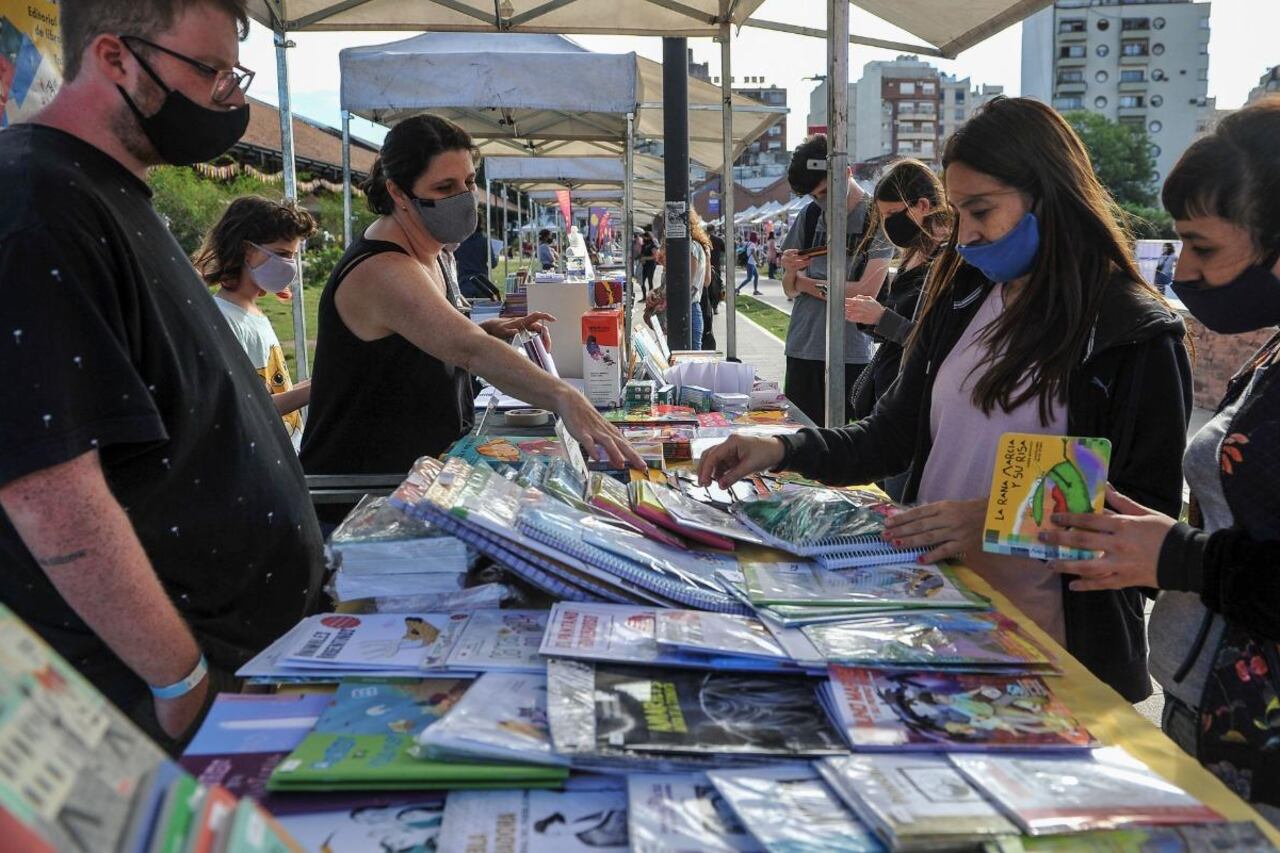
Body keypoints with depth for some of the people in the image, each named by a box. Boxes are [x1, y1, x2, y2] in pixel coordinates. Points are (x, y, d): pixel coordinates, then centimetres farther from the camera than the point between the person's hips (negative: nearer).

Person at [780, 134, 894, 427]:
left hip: (851, 355, -4)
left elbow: (866, 292, -11)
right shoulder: (810, 214, 11)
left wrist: (808, 283, 0)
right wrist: (790, 270, -9)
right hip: (802, 349, 4)